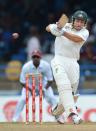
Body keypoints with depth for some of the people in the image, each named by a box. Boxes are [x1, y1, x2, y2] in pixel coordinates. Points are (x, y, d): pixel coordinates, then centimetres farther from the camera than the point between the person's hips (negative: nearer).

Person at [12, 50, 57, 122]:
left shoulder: (46, 65, -26)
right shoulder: (26, 67, -28)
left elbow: (50, 80, -15)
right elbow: (23, 82, -18)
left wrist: (44, 90, -24)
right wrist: (31, 91, -25)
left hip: (43, 85, 1)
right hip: (29, 85, -1)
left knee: (52, 98, -16)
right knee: (23, 99, -18)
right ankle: (15, 119, -5)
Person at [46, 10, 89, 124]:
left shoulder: (85, 32, 3)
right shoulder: (64, 26, 5)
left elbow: (77, 39, -18)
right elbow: (48, 28, -2)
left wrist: (63, 32, -32)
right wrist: (56, 27, -24)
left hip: (73, 62, 3)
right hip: (59, 60, -3)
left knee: (72, 88, 8)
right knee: (64, 85, -21)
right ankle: (72, 112, -36)